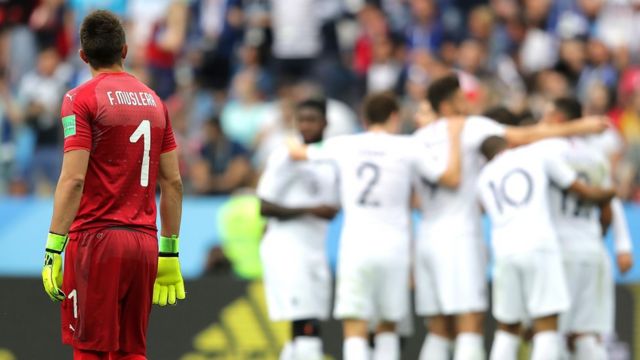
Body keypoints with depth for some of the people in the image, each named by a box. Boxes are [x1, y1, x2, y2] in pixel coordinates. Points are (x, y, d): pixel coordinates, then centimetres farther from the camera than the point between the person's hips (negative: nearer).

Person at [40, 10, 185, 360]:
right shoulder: (153, 101, 13)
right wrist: (170, 252, 19)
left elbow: (73, 179, -14)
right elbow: (173, 182, 13)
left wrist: (53, 250, -14)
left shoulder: (81, 99, -5)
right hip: (144, 243, 5)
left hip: (96, 239, -5)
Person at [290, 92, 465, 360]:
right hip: (394, 247, 0)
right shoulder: (408, 149, -1)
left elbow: (296, 153, 19)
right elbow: (452, 178, 0)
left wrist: (292, 145, 43)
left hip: (355, 245, 0)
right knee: (387, 326, 16)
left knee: (354, 329, -6)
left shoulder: (342, 145, 5)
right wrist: (454, 138, 11)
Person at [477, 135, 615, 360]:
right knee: (547, 328, -3)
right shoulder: (540, 152, 13)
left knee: (507, 330, 16)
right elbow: (583, 192, 16)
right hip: (540, 246, -3)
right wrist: (609, 194, 38)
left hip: (505, 251, 3)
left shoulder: (484, 179, 24)